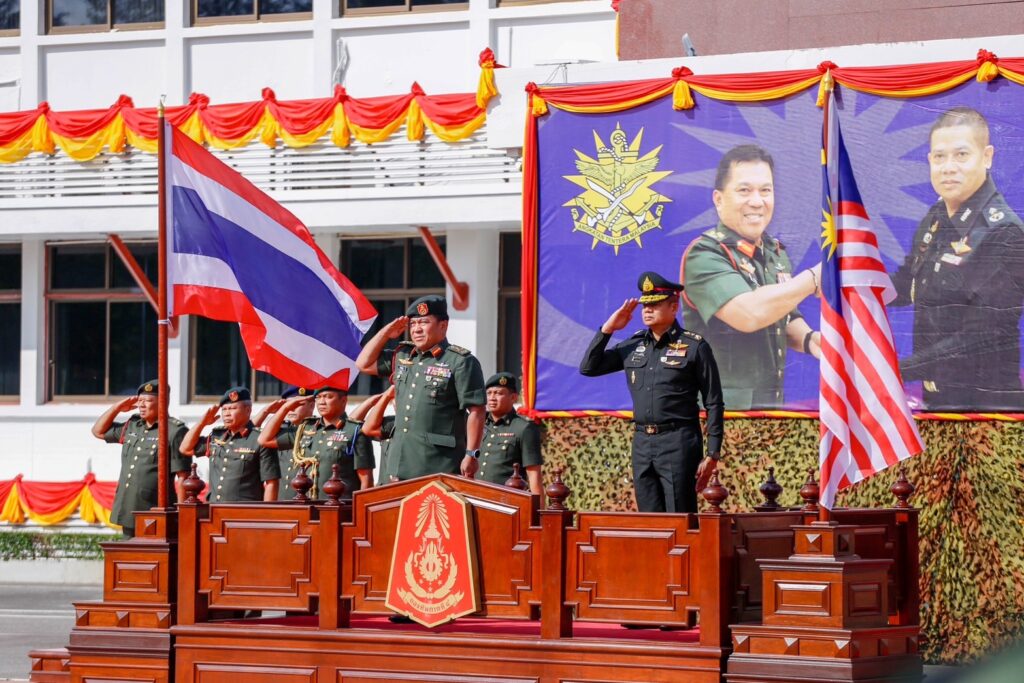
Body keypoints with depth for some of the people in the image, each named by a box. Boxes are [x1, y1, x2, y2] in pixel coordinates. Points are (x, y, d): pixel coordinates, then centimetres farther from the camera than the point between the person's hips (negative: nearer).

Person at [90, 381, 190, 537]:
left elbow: (183, 476, -10)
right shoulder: (132, 426, 15)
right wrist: (118, 407, 16)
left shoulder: (175, 431, -7)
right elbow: (98, 431, 29)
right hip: (128, 513, 8)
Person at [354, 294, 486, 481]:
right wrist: (386, 333, 15)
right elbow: (364, 364, 26)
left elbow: (475, 411, -10)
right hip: (401, 463, 7)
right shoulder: (402, 357, 17)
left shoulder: (461, 362, -6)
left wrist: (471, 454, -15)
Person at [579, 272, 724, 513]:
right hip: (642, 443, 5)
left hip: (678, 443, -5)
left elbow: (714, 404, -2)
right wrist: (607, 329, 5)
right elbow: (588, 368, 15)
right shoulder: (633, 346, 12)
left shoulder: (694, 346, -3)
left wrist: (712, 455, -7)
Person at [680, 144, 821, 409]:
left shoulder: (777, 253, 12)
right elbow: (748, 313, -28)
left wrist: (807, 338, 0)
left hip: (771, 406, 7)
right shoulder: (704, 256, -13)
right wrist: (813, 279, -16)